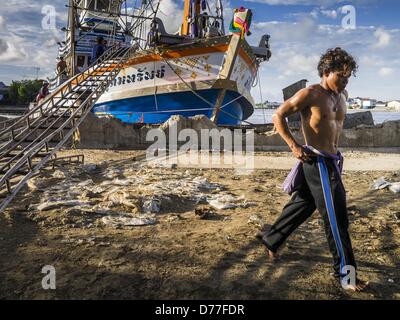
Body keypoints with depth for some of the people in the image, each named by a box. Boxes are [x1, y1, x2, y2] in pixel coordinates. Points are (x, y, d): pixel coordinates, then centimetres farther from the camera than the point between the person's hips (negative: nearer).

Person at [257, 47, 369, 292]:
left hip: (331, 160, 9)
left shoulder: (342, 96, 11)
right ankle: (346, 273, 8)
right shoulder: (310, 94, -12)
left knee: (303, 204, 18)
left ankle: (271, 240, 35)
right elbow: (278, 117, -10)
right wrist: (294, 147, -17)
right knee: (336, 217, -4)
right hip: (317, 162, -8)